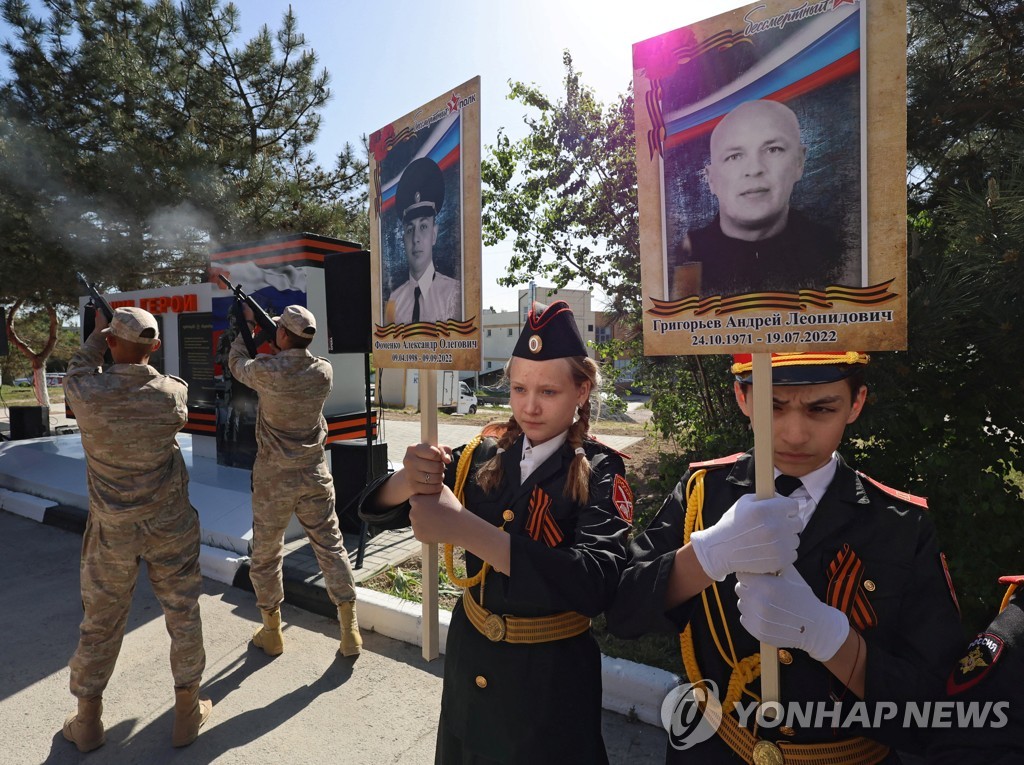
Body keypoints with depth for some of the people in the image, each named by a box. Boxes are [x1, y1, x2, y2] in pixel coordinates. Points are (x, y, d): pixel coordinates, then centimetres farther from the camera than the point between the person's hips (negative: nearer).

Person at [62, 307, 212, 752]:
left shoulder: (85, 392, -16)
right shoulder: (173, 393, -16)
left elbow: (79, 367, 7)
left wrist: (98, 333, 25)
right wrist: (145, 352, 15)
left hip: (111, 528, 1)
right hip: (169, 523, 0)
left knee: (101, 622, 19)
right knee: (182, 614, 13)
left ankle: (88, 720, 35)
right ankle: (187, 712, 26)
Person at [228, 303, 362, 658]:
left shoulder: (267, 372, -16)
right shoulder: (324, 371, -7)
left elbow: (237, 363, 6)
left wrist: (247, 324, 18)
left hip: (273, 478, -2)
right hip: (314, 475, 3)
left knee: (266, 554, 16)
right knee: (331, 546, 11)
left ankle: (272, 632, 32)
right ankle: (350, 631, 15)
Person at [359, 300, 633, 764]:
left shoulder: (600, 473, -16)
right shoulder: (482, 455, -6)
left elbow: (595, 583, -32)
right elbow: (380, 511, -6)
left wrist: (464, 528, -39)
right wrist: (409, 481, -31)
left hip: (550, 673, -3)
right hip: (469, 654, 4)